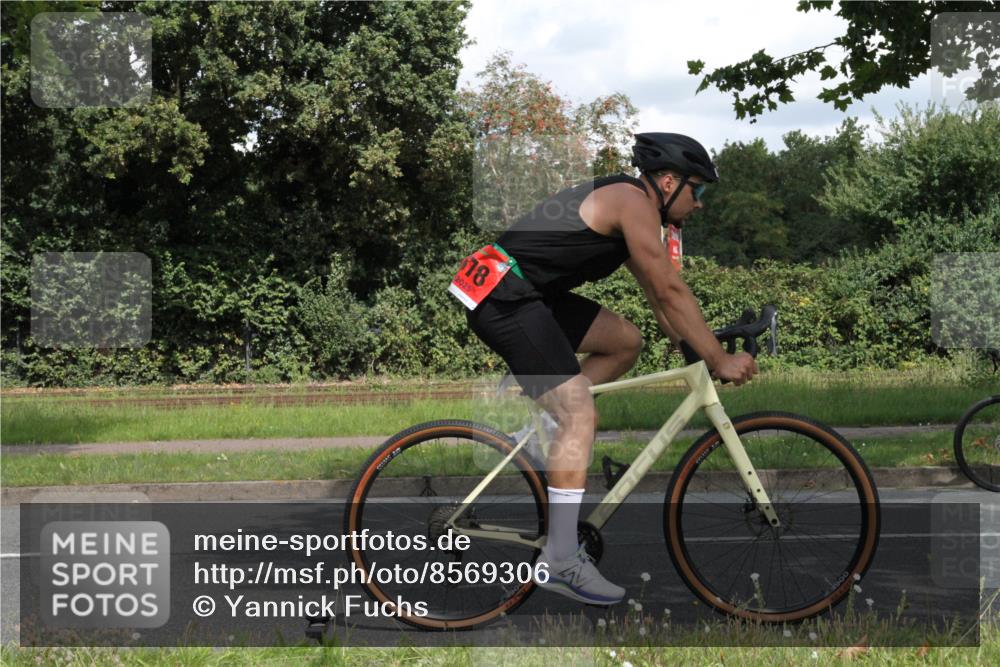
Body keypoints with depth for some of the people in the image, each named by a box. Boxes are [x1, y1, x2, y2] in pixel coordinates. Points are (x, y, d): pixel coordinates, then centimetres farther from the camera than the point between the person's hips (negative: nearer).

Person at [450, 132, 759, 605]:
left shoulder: (622, 202, 19)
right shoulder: (634, 202, -11)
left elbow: (656, 292, 24)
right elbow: (671, 291, -14)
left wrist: (689, 348, 24)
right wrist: (720, 361, -10)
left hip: (532, 294, 10)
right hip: (505, 297, -10)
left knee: (625, 343, 14)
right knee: (581, 414, -15)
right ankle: (560, 561, -16)